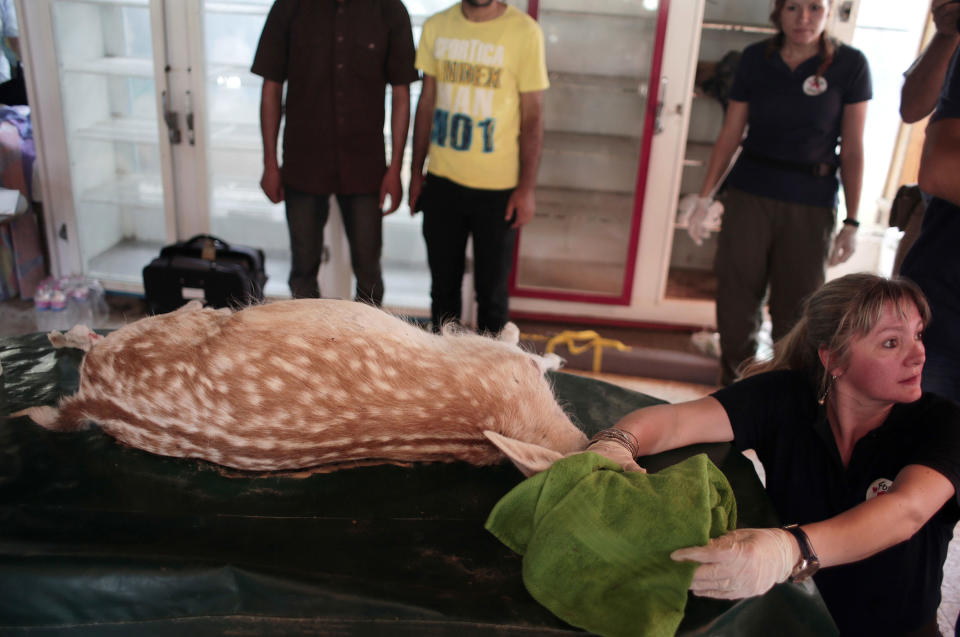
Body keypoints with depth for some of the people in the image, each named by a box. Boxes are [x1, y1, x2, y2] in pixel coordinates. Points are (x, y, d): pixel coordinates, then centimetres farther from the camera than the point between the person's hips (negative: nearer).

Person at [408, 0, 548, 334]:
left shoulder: (524, 32, -6)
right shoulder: (436, 27, 5)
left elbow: (532, 118, -5)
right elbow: (426, 104, 11)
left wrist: (526, 188, -8)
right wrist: (416, 172, 10)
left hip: (497, 187, -3)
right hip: (441, 181, 3)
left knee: (491, 290, 7)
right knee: (443, 285, 14)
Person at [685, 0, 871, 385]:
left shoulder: (850, 65, -3)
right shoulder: (754, 59, 2)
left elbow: (852, 150, -2)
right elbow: (730, 134, 6)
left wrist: (851, 222, -4)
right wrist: (705, 198, 2)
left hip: (811, 205, -1)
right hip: (749, 195, 2)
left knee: (795, 311, 3)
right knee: (736, 302, 5)